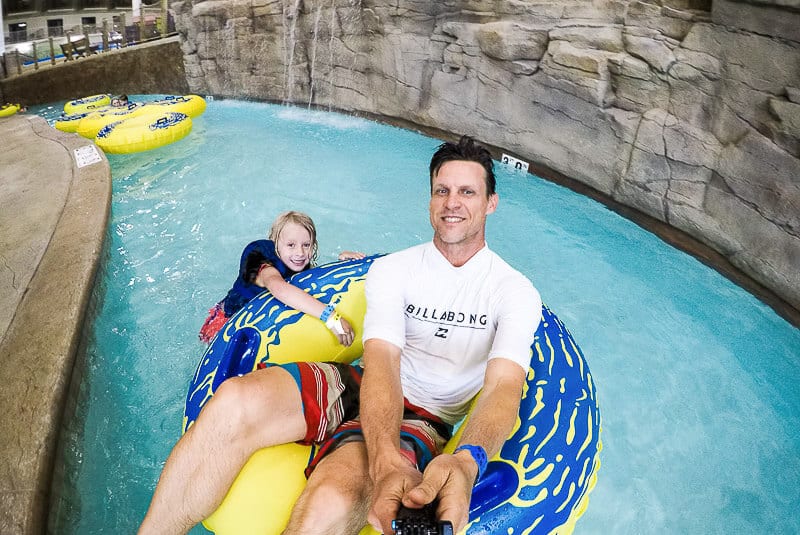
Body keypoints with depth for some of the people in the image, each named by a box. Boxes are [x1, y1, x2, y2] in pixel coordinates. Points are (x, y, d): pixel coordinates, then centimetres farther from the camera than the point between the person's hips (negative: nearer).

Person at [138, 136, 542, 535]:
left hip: (420, 419, -2)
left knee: (333, 500, -36)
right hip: (358, 385, 3)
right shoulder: (392, 269, 2)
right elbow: (381, 361, -14)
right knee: (236, 400, -28)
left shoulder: (514, 290, -2)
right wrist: (386, 459, -34)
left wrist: (466, 462, -41)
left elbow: (504, 385, -18)